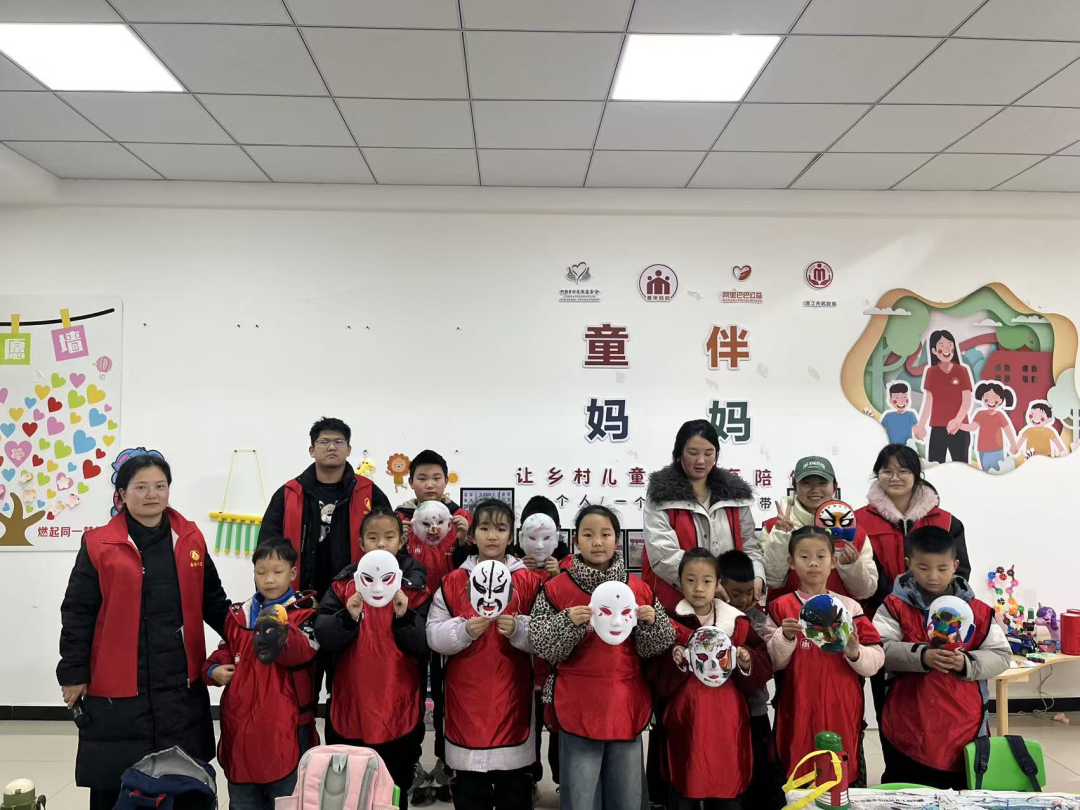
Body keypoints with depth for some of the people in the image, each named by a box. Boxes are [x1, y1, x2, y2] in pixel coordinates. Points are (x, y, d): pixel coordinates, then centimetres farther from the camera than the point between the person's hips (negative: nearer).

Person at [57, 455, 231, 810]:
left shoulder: (190, 539, 5)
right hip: (117, 687, -3)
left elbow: (213, 602, 13)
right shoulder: (99, 545, -5)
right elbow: (77, 614, -2)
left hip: (182, 682, 3)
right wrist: (73, 674, -2)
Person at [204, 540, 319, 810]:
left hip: (283, 726, -5)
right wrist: (214, 670, 0)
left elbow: (304, 652, -25)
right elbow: (224, 652, 23)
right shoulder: (238, 615, 10)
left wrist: (282, 634, -46)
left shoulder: (303, 614, -6)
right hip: (241, 724, 5)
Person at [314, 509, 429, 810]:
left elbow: (425, 644, -7)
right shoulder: (344, 583, 2)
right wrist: (348, 618, -23)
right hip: (349, 706, 2)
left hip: (398, 708, -1)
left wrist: (405, 617, -23)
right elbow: (322, 635, -6)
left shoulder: (415, 585, -1)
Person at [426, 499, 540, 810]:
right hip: (466, 694, 1)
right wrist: (464, 630, -18)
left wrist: (518, 629, -19)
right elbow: (434, 635, -1)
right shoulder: (453, 581, 2)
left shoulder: (528, 581, 0)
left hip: (512, 694, 0)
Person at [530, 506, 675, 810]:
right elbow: (543, 647, -6)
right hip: (578, 707, -2)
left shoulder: (640, 589, 4)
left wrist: (650, 622, -13)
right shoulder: (556, 588, -3)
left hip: (627, 705, 3)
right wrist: (569, 622, -22)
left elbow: (653, 649, 6)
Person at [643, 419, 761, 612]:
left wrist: (756, 578, -9)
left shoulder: (735, 493, 11)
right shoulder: (661, 495, -3)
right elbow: (663, 554, -14)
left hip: (729, 602, 4)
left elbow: (749, 547, 11)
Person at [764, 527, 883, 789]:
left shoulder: (850, 607, 3)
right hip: (797, 711, 0)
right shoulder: (781, 608, 1)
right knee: (797, 774, 4)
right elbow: (772, 662, -2)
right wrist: (785, 637, -18)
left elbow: (876, 661, 0)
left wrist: (854, 651, -18)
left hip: (841, 711, 1)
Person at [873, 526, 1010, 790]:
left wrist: (967, 663, -16)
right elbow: (880, 649, -13)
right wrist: (921, 656, -26)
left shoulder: (977, 610, 2)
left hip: (963, 726, 2)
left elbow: (1001, 656, 2)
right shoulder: (895, 606, -4)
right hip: (908, 727, -1)